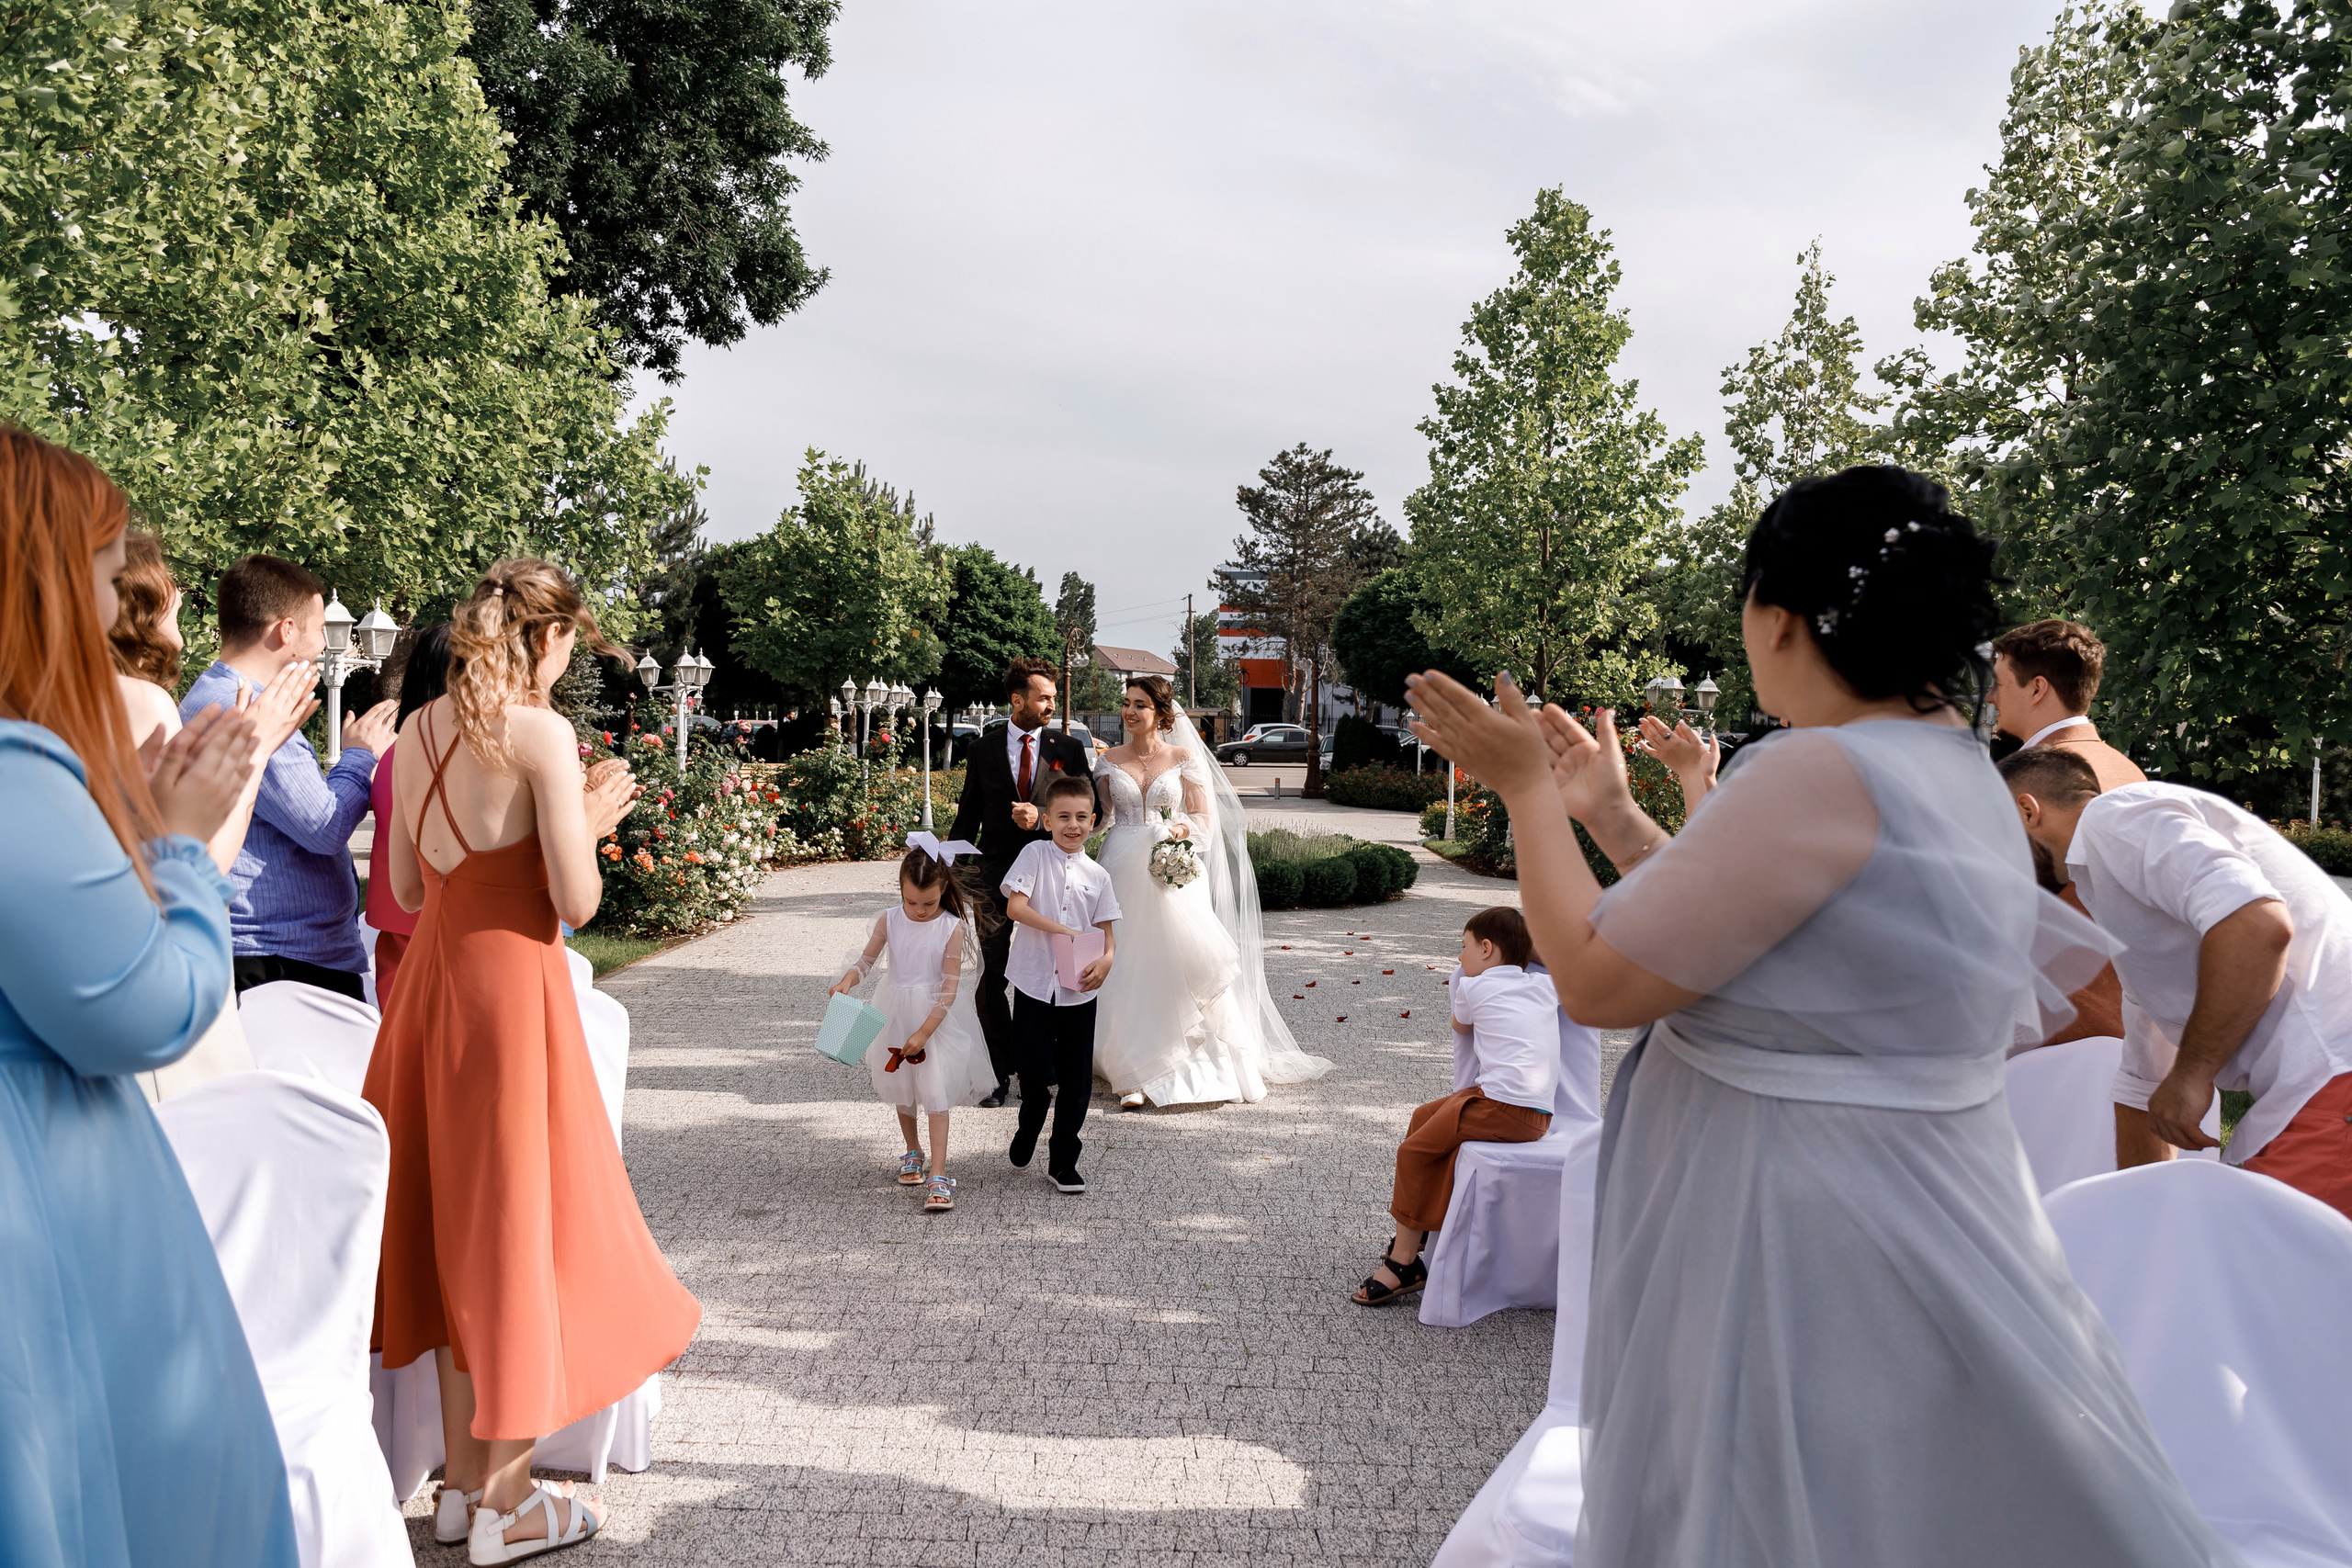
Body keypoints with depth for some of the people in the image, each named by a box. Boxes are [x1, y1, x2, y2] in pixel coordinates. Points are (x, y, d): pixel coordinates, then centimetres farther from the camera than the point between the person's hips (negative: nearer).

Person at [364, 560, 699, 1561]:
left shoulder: (419, 730, 9)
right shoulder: (540, 731, -13)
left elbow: (407, 887, 14)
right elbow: (576, 901, -14)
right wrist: (591, 820, 4)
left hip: (432, 977, 7)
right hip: (512, 981, -7)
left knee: (458, 1219, 16)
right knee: (518, 1222, 3)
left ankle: (462, 1481, 27)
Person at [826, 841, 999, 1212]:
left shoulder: (952, 928, -15)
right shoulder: (889, 921, -5)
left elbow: (949, 988, -15)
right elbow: (866, 960, 2)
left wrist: (924, 1032, -19)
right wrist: (845, 983, -20)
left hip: (938, 1018, -4)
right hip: (898, 1013, 4)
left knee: (935, 1092, -10)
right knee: (901, 1089, 18)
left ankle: (938, 1175, -9)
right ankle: (913, 1152, 41)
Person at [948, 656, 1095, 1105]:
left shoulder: (1069, 751, 3)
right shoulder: (984, 749, 5)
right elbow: (968, 815, 9)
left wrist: (1042, 818, -14)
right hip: (996, 878, 1)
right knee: (990, 981, 1)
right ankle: (1003, 1073, 13)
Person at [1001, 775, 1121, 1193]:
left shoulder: (1097, 875, 6)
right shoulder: (1035, 855, -2)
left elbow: (1107, 933, 6)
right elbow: (1015, 907, -14)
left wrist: (1106, 960, -16)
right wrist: (1061, 930, -22)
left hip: (1079, 991, 3)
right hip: (1035, 985, -3)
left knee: (1076, 1081, 6)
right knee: (1035, 1072, 3)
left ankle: (1063, 1163, 21)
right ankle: (1027, 1133, 35)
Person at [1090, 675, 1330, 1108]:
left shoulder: (1184, 757, 2)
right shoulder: (1111, 759, 8)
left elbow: (1204, 818, 3)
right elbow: (1097, 813, 12)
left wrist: (1179, 829, -16)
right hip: (1124, 872, 2)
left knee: (1187, 962, -5)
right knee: (1127, 969, -2)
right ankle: (1133, 1073, 4)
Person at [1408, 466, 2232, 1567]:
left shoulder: (1826, 773, -25)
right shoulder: (1957, 769, 6)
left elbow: (1596, 981, -20)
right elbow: (1734, 924, 13)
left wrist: (1527, 790, -8)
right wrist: (1608, 813, 17)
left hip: (1802, 1231, -9)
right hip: (1922, 1202, 9)